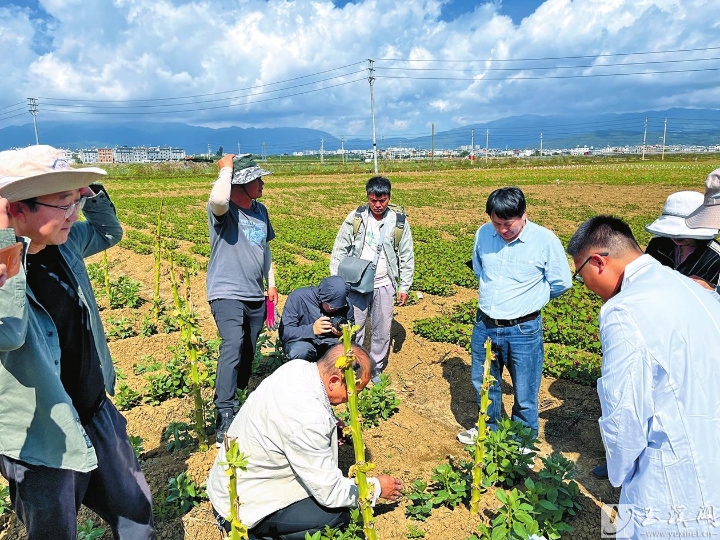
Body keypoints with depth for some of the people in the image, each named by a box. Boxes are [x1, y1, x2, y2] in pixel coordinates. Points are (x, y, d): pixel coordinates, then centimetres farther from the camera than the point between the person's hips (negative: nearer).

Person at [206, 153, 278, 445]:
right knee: (233, 346, -24)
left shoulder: (260, 210, 10)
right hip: (227, 293, -7)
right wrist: (226, 168, -21)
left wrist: (271, 283, 18)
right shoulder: (223, 210, -12)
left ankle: (237, 399, 34)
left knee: (248, 353, 15)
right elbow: (218, 200, -38)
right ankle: (225, 416, -20)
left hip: (256, 296, 7)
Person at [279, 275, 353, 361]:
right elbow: (284, 332, -20)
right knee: (300, 352, -36)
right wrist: (312, 330, -34)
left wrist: (344, 332, -20)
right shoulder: (298, 297, -18)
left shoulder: (345, 304, -8)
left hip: (330, 341, 2)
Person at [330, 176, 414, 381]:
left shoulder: (399, 222, -2)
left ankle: (376, 369, 28)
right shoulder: (355, 218, -3)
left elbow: (407, 257, 4)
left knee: (382, 331, 10)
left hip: (384, 285, 1)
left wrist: (404, 287, 3)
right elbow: (339, 250, 1)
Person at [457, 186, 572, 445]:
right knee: (484, 385, 22)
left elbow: (561, 284, -4)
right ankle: (488, 428, 47)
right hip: (484, 326, 4)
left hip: (523, 330, -4)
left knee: (524, 396, 11)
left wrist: (527, 296, 4)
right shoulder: (483, 234, -4)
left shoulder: (545, 240, -15)